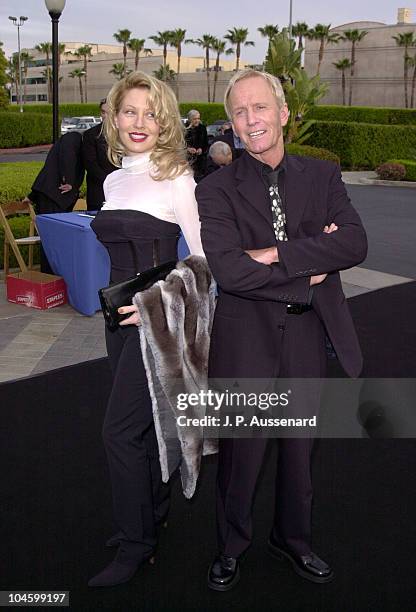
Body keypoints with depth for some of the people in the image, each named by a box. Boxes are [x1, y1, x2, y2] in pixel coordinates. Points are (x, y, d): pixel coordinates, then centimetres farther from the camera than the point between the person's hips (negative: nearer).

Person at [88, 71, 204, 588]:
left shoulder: (176, 178, -11)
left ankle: (136, 544, 13)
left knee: (120, 429, -5)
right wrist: (123, 301, 13)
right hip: (121, 312, 7)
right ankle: (153, 512, 38)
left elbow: (203, 257, -13)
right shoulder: (114, 180, 11)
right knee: (142, 421, 18)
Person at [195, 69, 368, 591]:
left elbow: (355, 244, -13)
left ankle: (292, 539, 43)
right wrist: (308, 275, -16)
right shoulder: (216, 190, -6)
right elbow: (228, 270, -19)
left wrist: (276, 253, -21)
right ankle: (231, 546, 37)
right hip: (245, 337, -3)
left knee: (300, 445, 19)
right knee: (241, 449, 10)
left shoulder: (322, 177, 3)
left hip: (307, 334, 3)